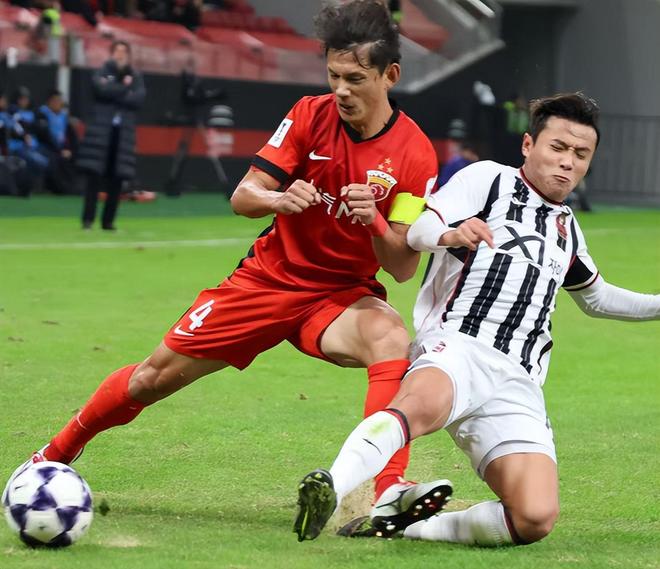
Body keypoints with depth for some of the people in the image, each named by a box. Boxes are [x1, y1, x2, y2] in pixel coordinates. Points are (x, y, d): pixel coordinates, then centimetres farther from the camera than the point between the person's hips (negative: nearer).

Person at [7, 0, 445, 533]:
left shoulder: (414, 154, -15)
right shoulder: (311, 115, -9)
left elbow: (404, 266, -13)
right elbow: (241, 197, -10)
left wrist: (375, 222, -34)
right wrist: (278, 199, -33)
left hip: (342, 292, -2)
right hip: (269, 277, 2)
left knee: (393, 339, -36)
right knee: (159, 373, 5)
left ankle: (389, 488, -43)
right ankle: (58, 452, 29)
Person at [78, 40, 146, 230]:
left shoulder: (135, 76, 12)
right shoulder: (102, 72, 6)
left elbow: (138, 99, -5)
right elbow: (103, 90, -15)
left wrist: (114, 93, -10)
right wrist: (125, 87, -7)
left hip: (123, 131, 2)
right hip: (101, 129, -2)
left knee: (117, 178, 0)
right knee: (94, 174, -8)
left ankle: (108, 220, 6)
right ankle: (88, 218, -6)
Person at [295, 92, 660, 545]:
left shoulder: (566, 227, 29)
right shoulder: (488, 179, 11)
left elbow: (596, 298, 47)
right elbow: (417, 229, -4)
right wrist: (449, 235, -27)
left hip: (517, 384, 5)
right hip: (457, 344, -5)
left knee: (535, 518, -22)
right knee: (421, 405, -45)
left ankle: (408, 522, -12)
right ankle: (331, 488, -58)